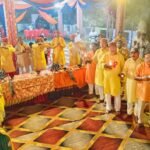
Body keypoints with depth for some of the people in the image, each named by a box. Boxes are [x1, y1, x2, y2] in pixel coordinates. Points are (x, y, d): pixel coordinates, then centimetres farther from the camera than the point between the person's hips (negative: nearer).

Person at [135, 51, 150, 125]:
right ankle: (140, 120, 24)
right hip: (142, 89, -2)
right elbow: (135, 77, -4)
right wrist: (142, 78, -21)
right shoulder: (140, 66, -8)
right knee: (141, 105, 6)